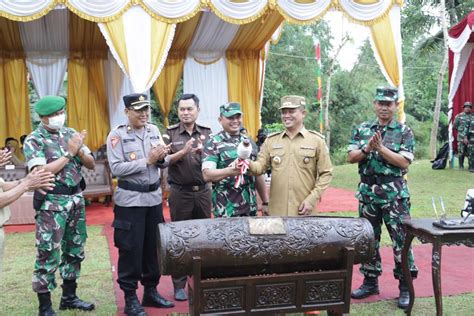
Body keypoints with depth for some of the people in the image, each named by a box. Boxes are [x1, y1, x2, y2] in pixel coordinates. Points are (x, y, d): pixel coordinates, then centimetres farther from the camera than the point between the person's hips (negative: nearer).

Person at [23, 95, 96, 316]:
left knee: (74, 251, 14)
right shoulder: (34, 140, -8)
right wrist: (69, 153, -17)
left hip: (76, 199, 6)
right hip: (52, 203, -6)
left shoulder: (70, 133, 8)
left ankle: (69, 297, 29)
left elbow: (91, 164, 8)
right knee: (48, 256, -1)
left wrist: (79, 150, -11)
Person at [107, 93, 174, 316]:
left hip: (154, 197, 5)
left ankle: (151, 291, 27)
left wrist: (161, 158, -13)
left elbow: (163, 164, 10)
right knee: (131, 249, 1)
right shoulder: (117, 135, -8)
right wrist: (147, 161, -19)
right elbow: (116, 168, -17)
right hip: (130, 200, -5)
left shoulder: (154, 130, 8)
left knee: (154, 246, 12)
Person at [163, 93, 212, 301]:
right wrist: (183, 152, -22)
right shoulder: (170, 134, 1)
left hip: (203, 191, 2)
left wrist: (204, 152, -17)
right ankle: (179, 285, 12)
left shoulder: (207, 133, 6)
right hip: (180, 192, -2)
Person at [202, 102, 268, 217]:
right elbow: (207, 174, -18)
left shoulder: (249, 142, 12)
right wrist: (230, 171, -35)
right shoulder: (213, 143, -6)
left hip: (250, 207, 5)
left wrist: (265, 202, 14)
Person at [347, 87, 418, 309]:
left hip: (394, 193, -3)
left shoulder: (404, 132, 0)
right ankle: (370, 281, 25)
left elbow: (404, 162, -11)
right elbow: (350, 157, 1)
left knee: (401, 239, -1)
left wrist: (380, 147, -17)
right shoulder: (361, 129, 8)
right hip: (367, 191, 3)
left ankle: (405, 286, 10)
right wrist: (367, 148, -16)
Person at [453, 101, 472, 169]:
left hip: (470, 138, 2)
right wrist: (460, 130, 5)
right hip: (461, 137, -2)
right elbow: (454, 126, 8)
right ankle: (461, 166, 8)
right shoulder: (459, 116, 3)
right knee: (461, 152, 0)